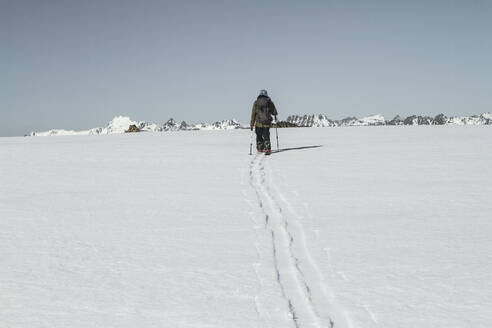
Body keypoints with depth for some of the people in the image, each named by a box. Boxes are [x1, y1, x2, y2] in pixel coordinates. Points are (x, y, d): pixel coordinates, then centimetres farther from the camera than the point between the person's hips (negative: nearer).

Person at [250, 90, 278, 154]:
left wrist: (252, 124, 2)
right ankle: (267, 148, -9)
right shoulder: (270, 102, 3)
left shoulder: (256, 102, 3)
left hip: (258, 123, 0)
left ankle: (259, 148, 19)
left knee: (259, 136, 17)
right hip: (267, 123, 0)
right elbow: (275, 113, 5)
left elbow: (253, 114, -1)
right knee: (266, 137, 6)